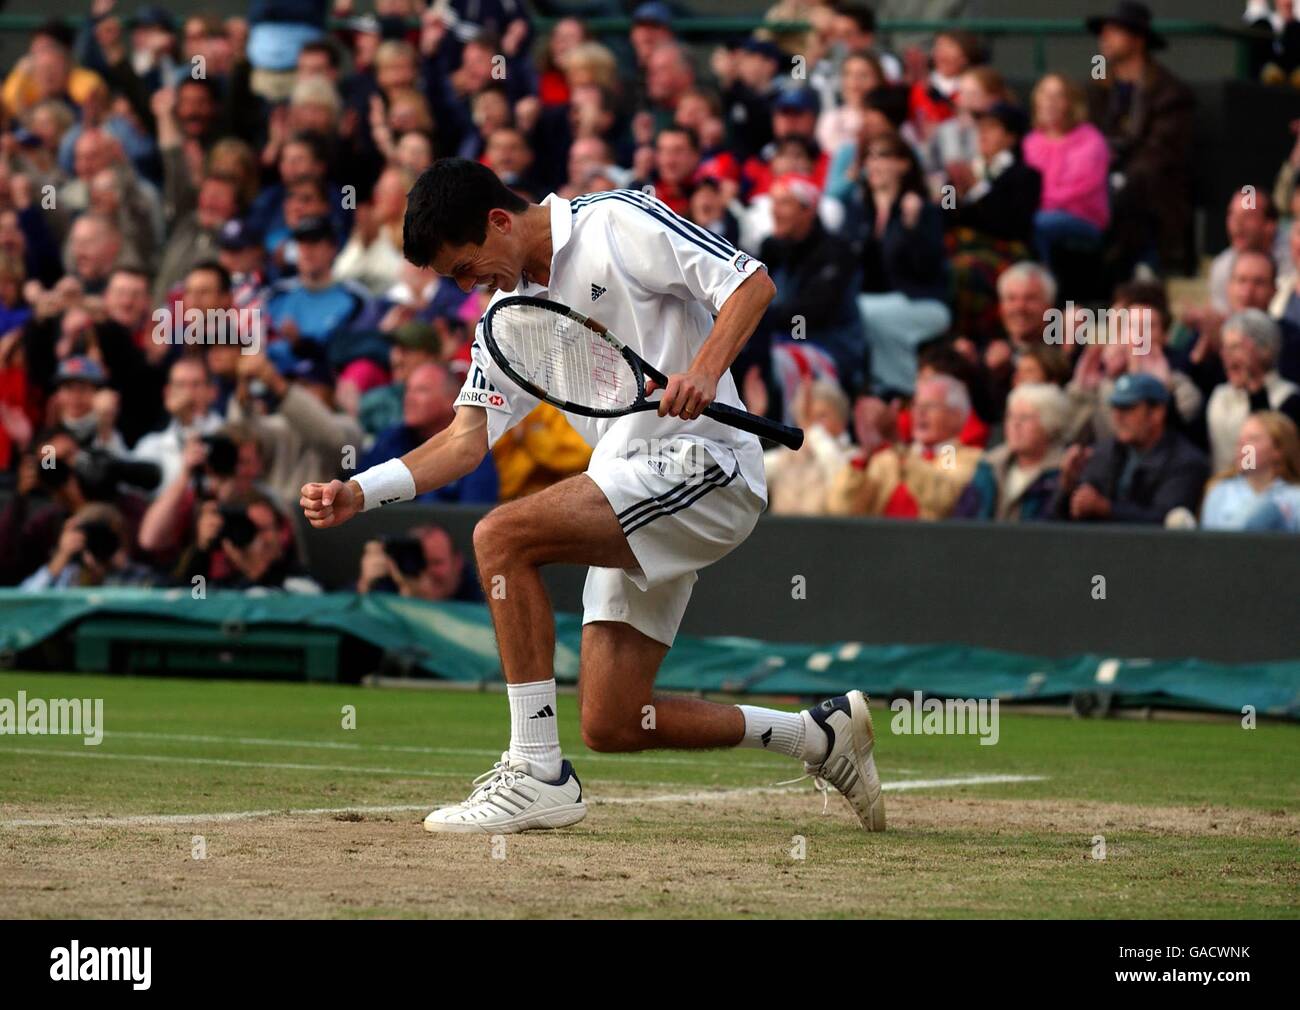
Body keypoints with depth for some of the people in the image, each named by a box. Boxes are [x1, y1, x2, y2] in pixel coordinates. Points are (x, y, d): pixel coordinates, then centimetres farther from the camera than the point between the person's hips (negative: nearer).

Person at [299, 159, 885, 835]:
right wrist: (361, 492, 0)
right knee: (609, 725, 3)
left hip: (699, 459, -9)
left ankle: (538, 775, -22)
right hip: (629, 490, 9)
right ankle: (823, 735, 21)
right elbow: (468, 437, 13)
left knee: (501, 536, -25)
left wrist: (704, 371, -26)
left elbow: (752, 282, -10)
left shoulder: (619, 224, -7)